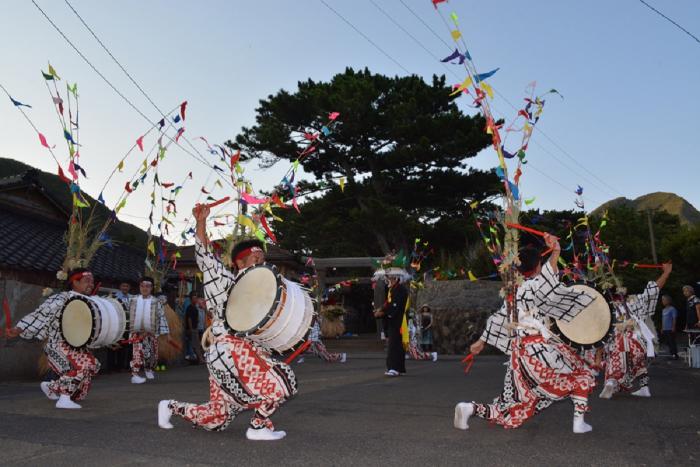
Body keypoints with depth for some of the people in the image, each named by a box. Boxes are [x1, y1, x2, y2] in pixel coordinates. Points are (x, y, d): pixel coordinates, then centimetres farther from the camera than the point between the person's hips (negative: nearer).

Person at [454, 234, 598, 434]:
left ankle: (470, 408, -1)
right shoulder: (533, 285, -7)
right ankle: (579, 422, 12)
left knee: (514, 407, 13)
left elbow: (498, 319, 20)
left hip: (519, 352, 7)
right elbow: (546, 282, -33)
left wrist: (481, 342, 29)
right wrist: (555, 253, -45)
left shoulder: (514, 292, 15)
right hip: (538, 348, -7)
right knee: (582, 375, 16)